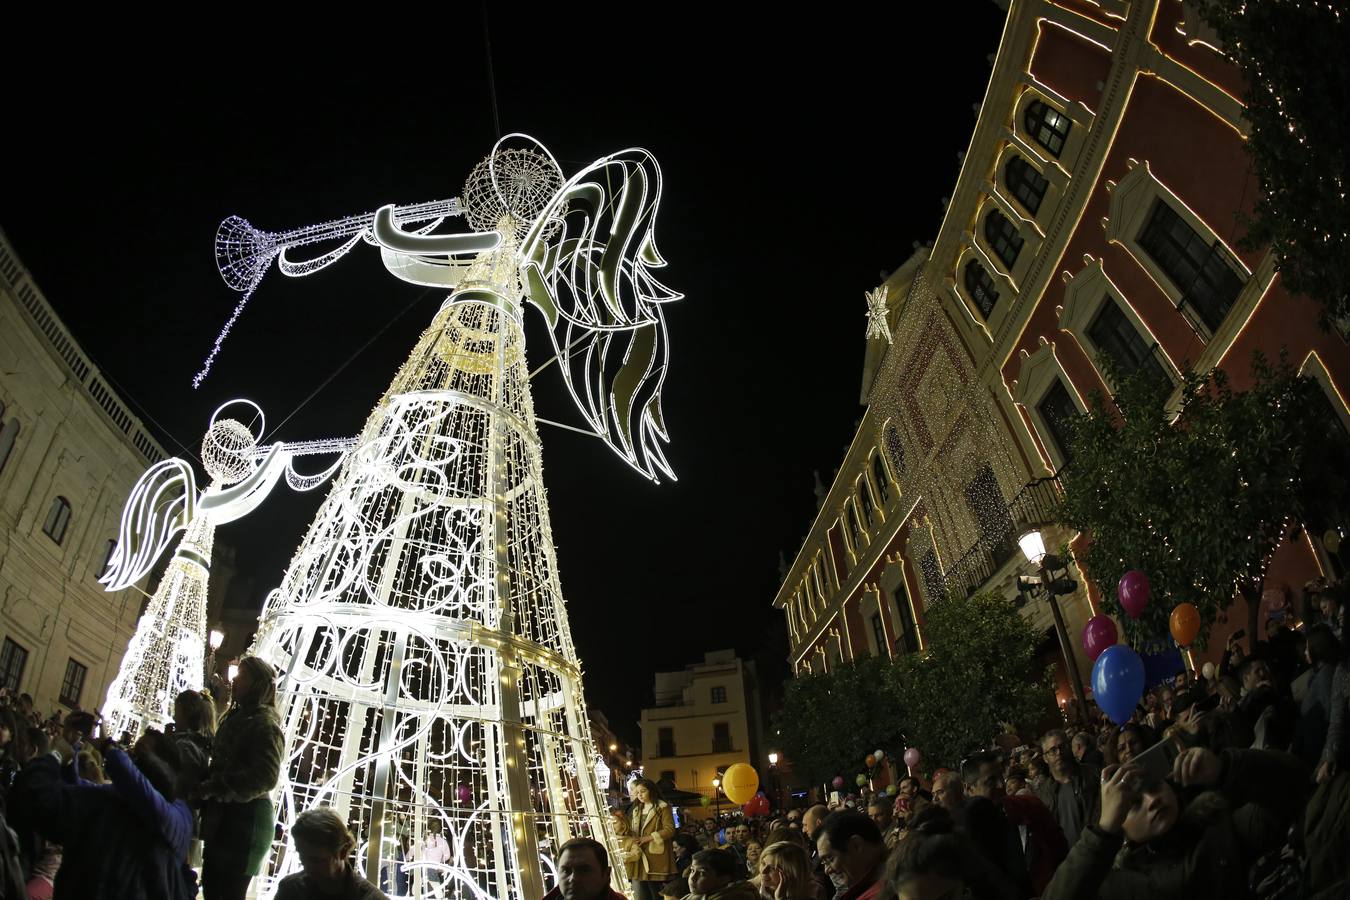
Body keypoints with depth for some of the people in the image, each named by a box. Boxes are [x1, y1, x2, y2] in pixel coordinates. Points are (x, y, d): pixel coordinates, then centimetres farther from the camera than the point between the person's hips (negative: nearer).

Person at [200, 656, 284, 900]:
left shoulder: (265, 722, -14)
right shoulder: (236, 716, 14)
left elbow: (266, 777, -23)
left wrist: (212, 788, -21)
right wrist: (206, 786, 5)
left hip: (244, 818, -9)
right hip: (223, 817, 9)